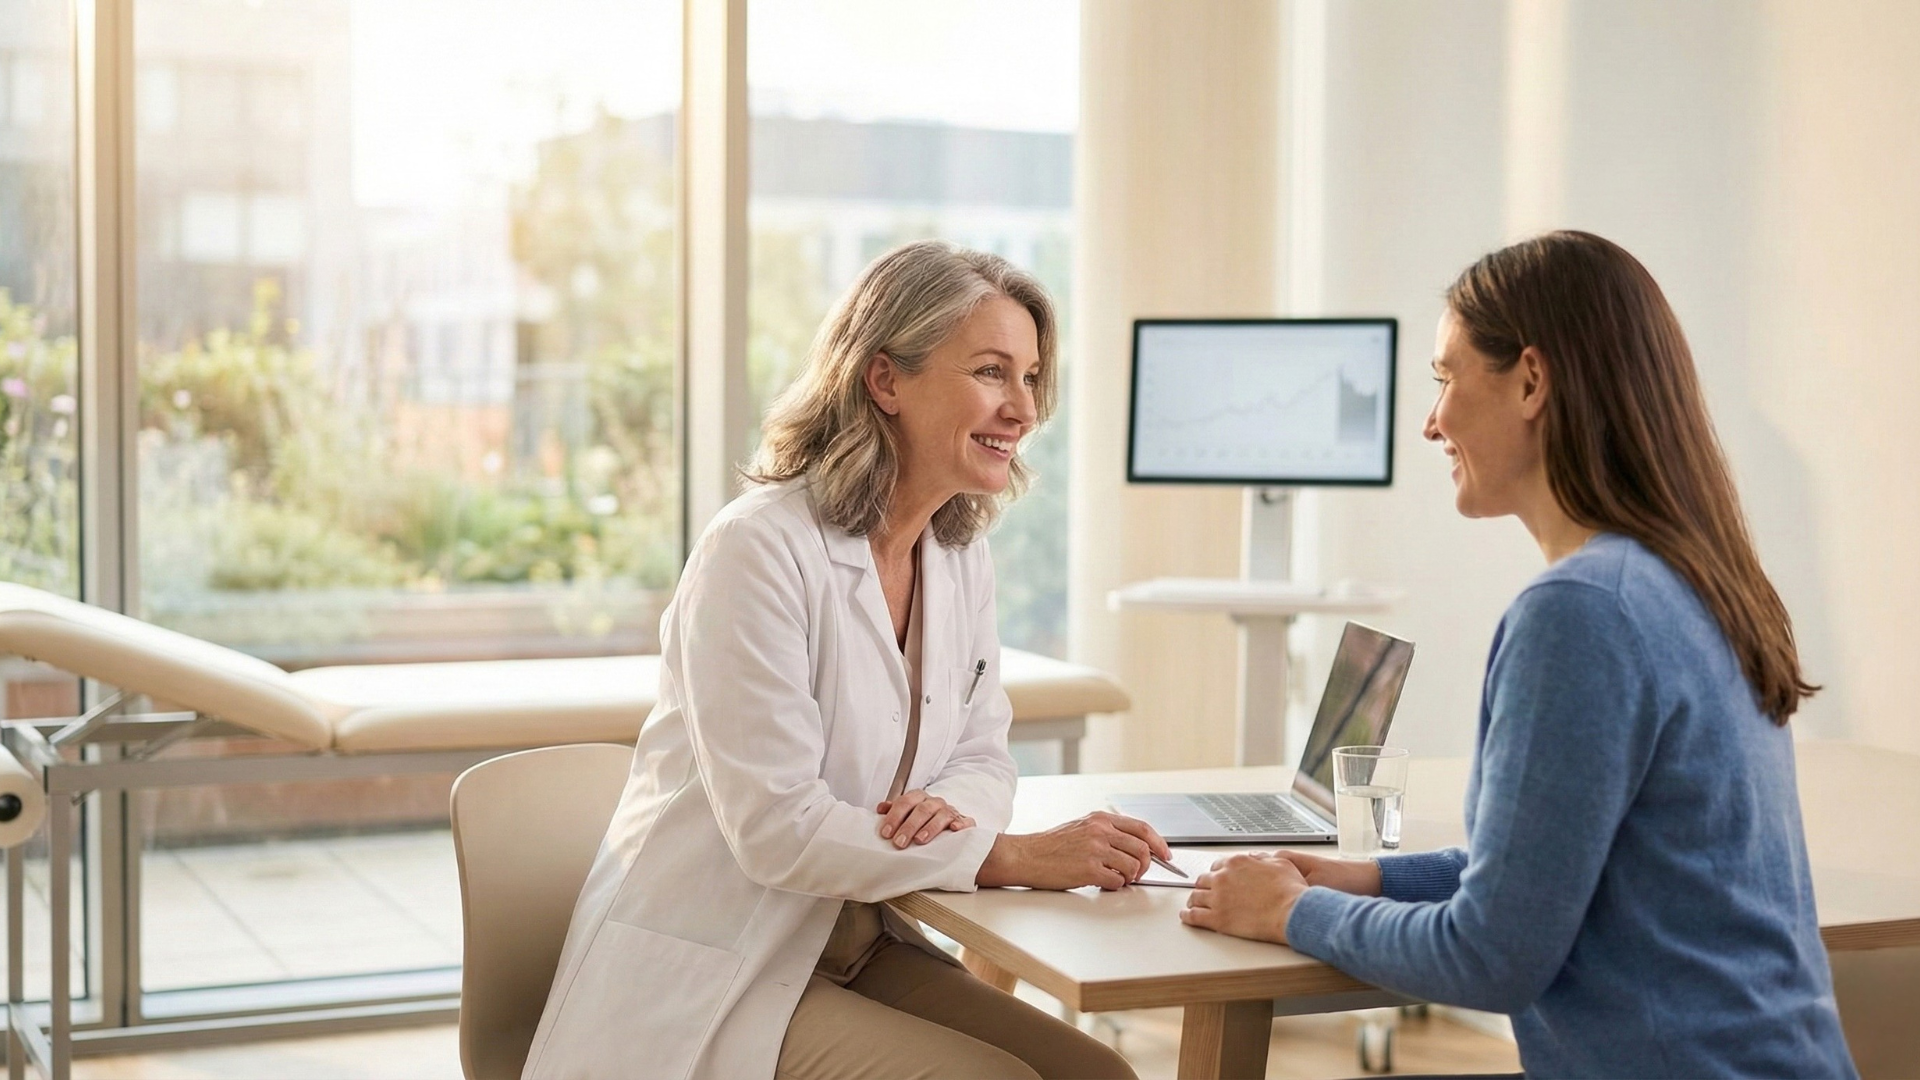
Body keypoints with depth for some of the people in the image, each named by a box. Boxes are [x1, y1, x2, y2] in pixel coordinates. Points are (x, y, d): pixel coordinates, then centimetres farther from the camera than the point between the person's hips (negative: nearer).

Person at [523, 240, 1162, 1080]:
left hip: (862, 947, 7)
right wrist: (1014, 857, -23)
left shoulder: (960, 557, 5)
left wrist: (954, 807, -14)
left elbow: (982, 757, 12)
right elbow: (777, 828, -22)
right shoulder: (759, 549, -19)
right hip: (712, 979, -7)